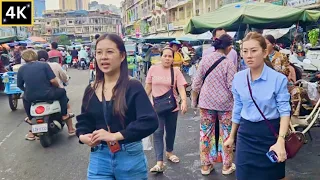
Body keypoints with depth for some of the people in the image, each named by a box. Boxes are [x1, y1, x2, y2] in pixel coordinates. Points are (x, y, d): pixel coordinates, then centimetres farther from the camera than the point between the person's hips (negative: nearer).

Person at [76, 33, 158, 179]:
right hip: (98, 158, 3)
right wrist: (83, 136, -8)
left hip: (130, 157, -3)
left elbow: (150, 122, -22)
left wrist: (115, 136, -25)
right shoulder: (90, 90, 2)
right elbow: (83, 120, 13)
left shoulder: (133, 87, -13)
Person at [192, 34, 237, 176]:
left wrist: (194, 100, 12)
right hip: (225, 103, -3)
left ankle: (206, 165, 22)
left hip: (206, 102, 3)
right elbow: (232, 86, -11)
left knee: (206, 132, 11)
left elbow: (197, 82, 1)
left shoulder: (205, 59, -1)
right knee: (225, 133, 11)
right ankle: (227, 166, 23)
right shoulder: (229, 63, -11)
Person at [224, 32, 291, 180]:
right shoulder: (238, 78, -2)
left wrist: (280, 140, -25)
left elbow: (284, 110, -12)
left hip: (270, 132, -3)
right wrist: (232, 136, 14)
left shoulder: (278, 79, -15)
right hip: (245, 133, 3)